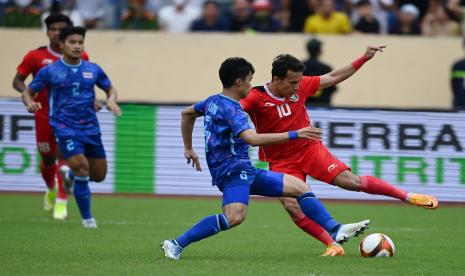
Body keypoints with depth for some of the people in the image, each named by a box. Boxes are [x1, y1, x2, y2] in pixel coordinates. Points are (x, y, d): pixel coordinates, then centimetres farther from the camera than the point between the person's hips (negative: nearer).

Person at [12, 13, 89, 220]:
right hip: (44, 115, 1)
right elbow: (17, 80, 2)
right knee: (47, 158, 12)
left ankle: (61, 202, -14)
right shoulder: (36, 56, -3)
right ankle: (51, 190, 42)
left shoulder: (80, 57, 2)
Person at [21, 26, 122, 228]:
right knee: (81, 167, -20)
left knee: (99, 175, 9)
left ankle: (70, 175, 44)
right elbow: (28, 91, 4)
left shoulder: (93, 70, 4)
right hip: (65, 127, -4)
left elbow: (109, 88, 17)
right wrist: (30, 103, -18)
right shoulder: (50, 71, -4)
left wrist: (111, 100, -6)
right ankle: (87, 218, -5)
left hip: (90, 127, 4)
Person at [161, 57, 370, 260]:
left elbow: (187, 113, 32)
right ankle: (177, 244, -26)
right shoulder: (229, 108, -16)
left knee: (300, 187, 8)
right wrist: (294, 135, -28)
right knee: (235, 216, -35)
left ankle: (335, 231, 5)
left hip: (245, 171, 11)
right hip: (232, 169, -11)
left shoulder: (213, 101, 15)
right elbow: (253, 138, -31)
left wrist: (188, 148, 39)